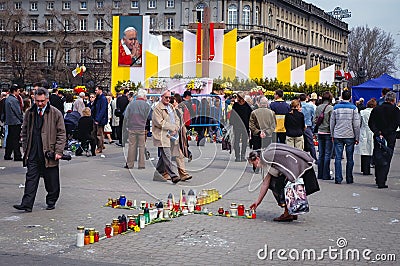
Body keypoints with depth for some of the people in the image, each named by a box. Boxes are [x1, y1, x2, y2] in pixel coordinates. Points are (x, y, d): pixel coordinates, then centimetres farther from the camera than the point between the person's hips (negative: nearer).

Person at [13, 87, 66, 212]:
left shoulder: (56, 114, -3)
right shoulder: (30, 113, 8)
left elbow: (61, 134, -3)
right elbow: (24, 133, 15)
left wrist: (58, 151, -10)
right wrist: (25, 150, 8)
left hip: (49, 153, -3)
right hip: (33, 154, 3)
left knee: (51, 181, 7)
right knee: (31, 178, -1)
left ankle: (51, 202, 23)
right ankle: (27, 204, -2)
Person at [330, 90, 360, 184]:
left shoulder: (336, 107, 2)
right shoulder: (353, 108, -4)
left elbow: (332, 123, 6)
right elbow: (356, 125, -4)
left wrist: (332, 135, 15)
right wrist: (357, 137, 3)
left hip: (338, 136, 1)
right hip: (350, 136, -1)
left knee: (338, 158, 3)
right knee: (349, 159, 7)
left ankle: (338, 178, 0)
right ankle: (349, 179, 9)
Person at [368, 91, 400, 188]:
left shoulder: (376, 109, 6)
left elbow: (370, 123, -1)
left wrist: (378, 133, -6)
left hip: (378, 137, 3)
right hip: (390, 138, -3)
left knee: (377, 158, 15)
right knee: (386, 160, 0)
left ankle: (378, 180, 19)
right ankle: (381, 182, -4)